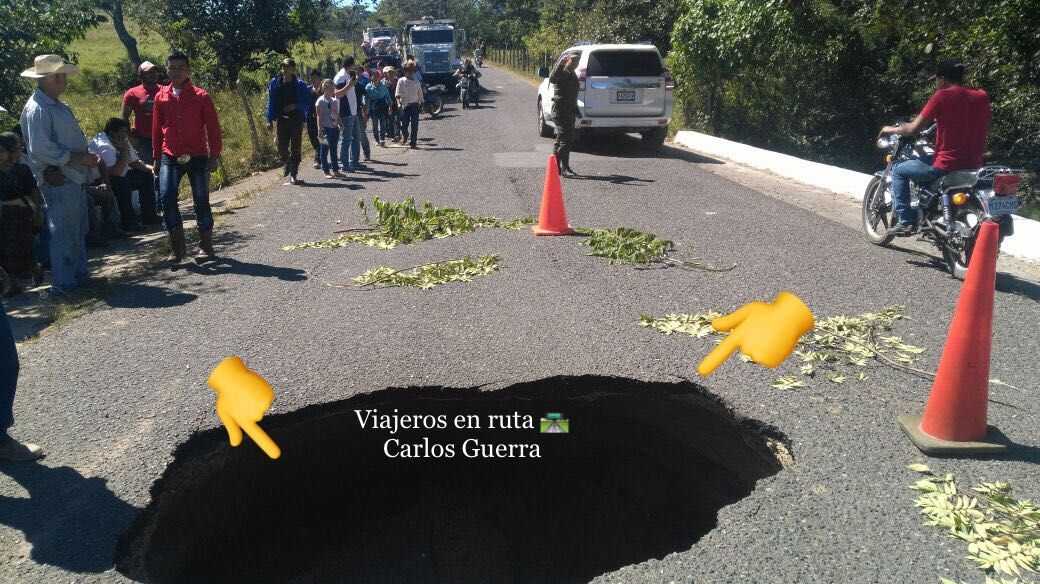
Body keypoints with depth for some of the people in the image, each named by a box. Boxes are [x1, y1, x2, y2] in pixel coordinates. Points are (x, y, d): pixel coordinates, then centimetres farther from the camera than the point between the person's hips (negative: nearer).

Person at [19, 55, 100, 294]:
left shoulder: (58, 105, 16)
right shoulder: (37, 109, -16)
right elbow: (40, 149, -23)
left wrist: (86, 157, 10)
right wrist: (76, 158, -19)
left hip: (74, 178, 10)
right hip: (59, 181, -10)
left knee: (78, 229, 18)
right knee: (64, 231, -4)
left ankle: (79, 272, 30)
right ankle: (63, 282, 5)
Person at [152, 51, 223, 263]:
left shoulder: (201, 96, 0)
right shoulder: (161, 97, 8)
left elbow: (213, 128, 1)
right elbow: (157, 129, 14)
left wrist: (214, 155, -5)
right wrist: (156, 158, 13)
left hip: (197, 157, -2)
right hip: (170, 157, 2)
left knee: (201, 201, 0)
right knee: (166, 197, -13)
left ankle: (206, 247, 13)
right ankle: (177, 247, -1)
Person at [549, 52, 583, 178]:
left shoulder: (572, 75, 20)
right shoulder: (562, 72, -9)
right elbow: (552, 79, -32)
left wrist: (576, 110, 30)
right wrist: (560, 64, -41)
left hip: (570, 111, 10)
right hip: (560, 110, -10)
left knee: (561, 139, 12)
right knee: (566, 139, -14)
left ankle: (555, 167, 18)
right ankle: (564, 168, -14)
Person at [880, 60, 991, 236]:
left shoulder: (942, 96, -10)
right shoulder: (981, 96, 7)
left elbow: (914, 128, -8)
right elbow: (985, 128, 20)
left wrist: (891, 130, 10)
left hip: (947, 163, -7)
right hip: (975, 165, 7)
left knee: (899, 170, 13)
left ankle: (905, 221, 5)